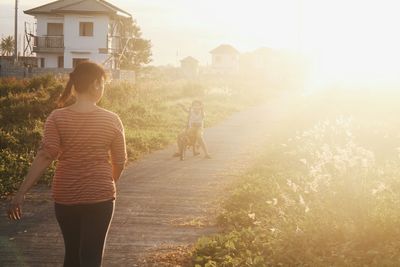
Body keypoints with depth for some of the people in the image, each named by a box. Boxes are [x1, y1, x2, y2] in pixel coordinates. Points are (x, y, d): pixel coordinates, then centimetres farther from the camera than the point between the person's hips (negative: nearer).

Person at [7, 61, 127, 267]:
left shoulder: (57, 118, -8)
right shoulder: (112, 120, -6)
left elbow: (44, 157, -15)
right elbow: (119, 161, 2)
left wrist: (21, 193, -16)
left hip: (65, 197, 2)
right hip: (99, 196, -2)